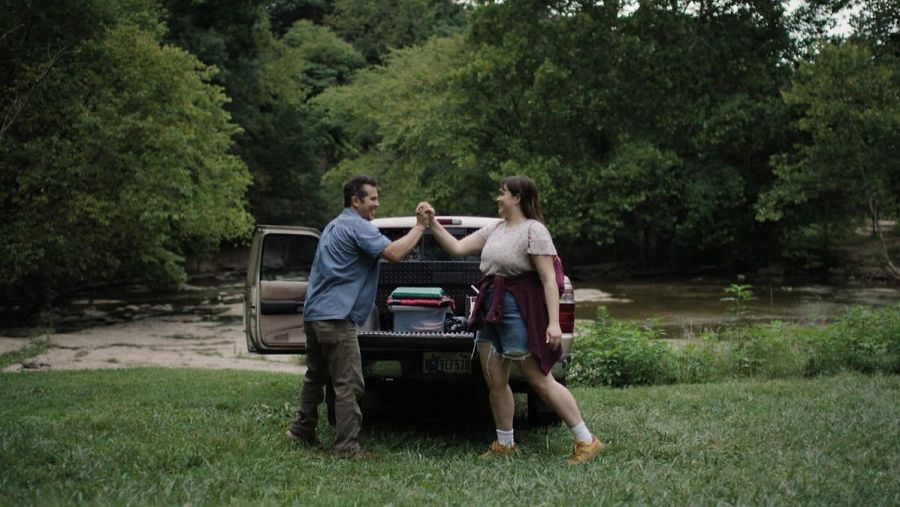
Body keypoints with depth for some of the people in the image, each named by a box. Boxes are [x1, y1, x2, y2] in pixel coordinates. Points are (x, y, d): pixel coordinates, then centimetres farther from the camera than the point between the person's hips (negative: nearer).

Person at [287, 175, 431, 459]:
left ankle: (302, 430, 28)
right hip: (336, 318, -10)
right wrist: (419, 227, -13)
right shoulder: (357, 227, -11)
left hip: (315, 314, 10)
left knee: (315, 377, 20)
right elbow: (394, 253, -21)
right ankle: (347, 446, -10)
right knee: (348, 384, -9)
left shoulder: (334, 226, 21)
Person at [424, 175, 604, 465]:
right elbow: (456, 248, 14)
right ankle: (505, 445, 22)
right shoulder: (495, 229, 13)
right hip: (491, 308, 8)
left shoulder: (534, 230, -10)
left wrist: (554, 322, -22)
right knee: (495, 382, 9)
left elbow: (549, 279, -16)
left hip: (518, 310, -8)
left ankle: (586, 441, 1)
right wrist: (433, 224, 4)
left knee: (539, 379, -6)